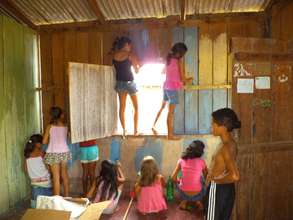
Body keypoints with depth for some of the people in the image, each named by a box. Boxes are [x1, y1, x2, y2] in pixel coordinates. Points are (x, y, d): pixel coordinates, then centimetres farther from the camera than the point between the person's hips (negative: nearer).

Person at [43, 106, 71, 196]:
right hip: (64, 152, 3)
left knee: (56, 177, 0)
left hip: (53, 153, -3)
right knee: (64, 175, 15)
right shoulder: (65, 126, 0)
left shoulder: (50, 126, -7)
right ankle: (67, 196, 26)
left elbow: (44, 141, -4)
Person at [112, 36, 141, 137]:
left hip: (119, 83, 4)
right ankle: (135, 130, 12)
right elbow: (136, 70, -4)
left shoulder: (114, 55, 1)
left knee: (122, 107, 13)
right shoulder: (130, 55, -11)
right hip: (129, 83, -4)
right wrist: (137, 65, 16)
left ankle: (124, 130, 14)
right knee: (136, 107, 11)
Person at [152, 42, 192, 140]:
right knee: (171, 112, -2)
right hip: (173, 88, -7)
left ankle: (154, 125, 33)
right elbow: (182, 78, -11)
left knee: (162, 107, 24)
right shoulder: (179, 61, -12)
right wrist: (189, 79, 10)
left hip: (166, 86, 8)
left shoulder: (168, 59, 8)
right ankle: (170, 135, 6)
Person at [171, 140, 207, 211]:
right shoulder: (201, 162, -9)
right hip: (197, 194, -1)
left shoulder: (181, 160, -6)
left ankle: (184, 201, 20)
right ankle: (198, 201, 21)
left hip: (183, 194, 1)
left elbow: (173, 177, -4)